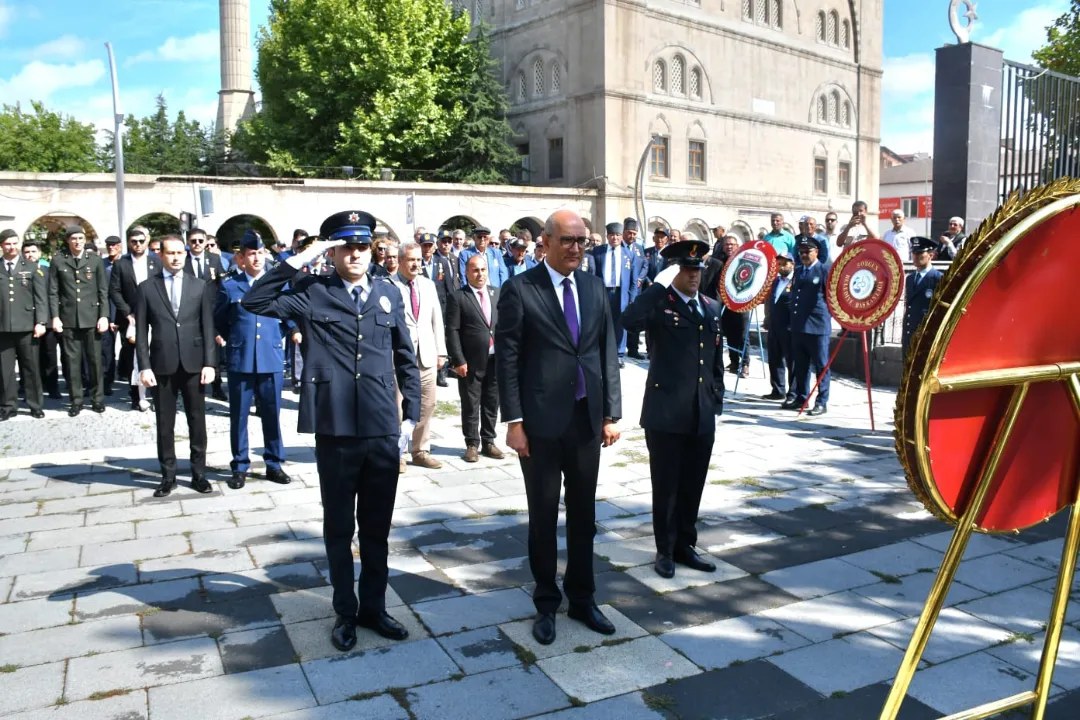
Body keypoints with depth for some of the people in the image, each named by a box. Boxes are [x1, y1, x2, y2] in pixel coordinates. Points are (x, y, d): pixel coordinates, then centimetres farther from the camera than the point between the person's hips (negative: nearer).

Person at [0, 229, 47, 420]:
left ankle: (35, 406, 13)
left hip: (26, 325, -1)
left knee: (31, 367, 5)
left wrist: (40, 322, -7)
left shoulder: (32, 267, 7)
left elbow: (41, 297, 2)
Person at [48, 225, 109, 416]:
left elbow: (103, 291, 4)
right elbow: (53, 291, 4)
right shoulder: (58, 260, 4)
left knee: (94, 359, 4)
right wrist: (55, 317, -4)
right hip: (68, 318, 0)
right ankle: (76, 400, 11)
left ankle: (97, 398, 15)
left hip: (91, 317, 0)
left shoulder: (95, 260, 4)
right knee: (72, 361, 3)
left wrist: (104, 316, -4)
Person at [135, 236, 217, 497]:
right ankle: (168, 475, 16)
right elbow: (141, 331, 2)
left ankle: (199, 473, 16)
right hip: (162, 364, 0)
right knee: (165, 424, 6)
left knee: (197, 421, 6)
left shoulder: (200, 286, 6)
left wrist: (209, 362, -6)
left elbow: (208, 327, 2)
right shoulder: (147, 288, 4)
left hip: (193, 363, 0)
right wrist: (144, 366, -6)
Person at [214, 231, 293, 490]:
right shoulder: (228, 286, 2)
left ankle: (274, 464, 20)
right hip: (239, 360, -1)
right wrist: (226, 342, 7)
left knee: (272, 415, 8)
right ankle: (240, 466, 17)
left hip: (272, 359, 1)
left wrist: (280, 335, 5)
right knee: (238, 416, 6)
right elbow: (218, 322, 13)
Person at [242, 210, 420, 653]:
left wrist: (411, 415, 7)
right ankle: (345, 612, 29)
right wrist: (299, 260, -16)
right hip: (335, 432, -2)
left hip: (384, 432, 2)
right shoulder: (313, 292, -2)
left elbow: (405, 358, 10)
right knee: (339, 528, 12)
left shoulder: (388, 293, 6)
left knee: (377, 528, 14)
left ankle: (373, 607, 31)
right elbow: (255, 302, -15)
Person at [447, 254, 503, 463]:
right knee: (470, 406, 5)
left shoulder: (497, 294, 9)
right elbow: (452, 331, -8)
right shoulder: (457, 297, -4)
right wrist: (459, 361, -13)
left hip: (496, 359, 4)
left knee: (492, 404, 12)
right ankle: (472, 444, 17)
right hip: (471, 362, -4)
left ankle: (488, 441, 24)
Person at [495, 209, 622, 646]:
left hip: (587, 419, 4)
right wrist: (514, 421, -12)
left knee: (584, 515, 14)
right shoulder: (520, 290, -7)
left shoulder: (595, 288, 8)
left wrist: (611, 413, 3)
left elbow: (609, 354, 8)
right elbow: (506, 359, -8)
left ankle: (581, 598, 30)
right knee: (543, 517, 9)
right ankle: (546, 603, 26)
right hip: (541, 422, -4)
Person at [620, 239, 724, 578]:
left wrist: (717, 400, 13)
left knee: (692, 486, 14)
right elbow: (629, 320, -29)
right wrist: (659, 284, -23)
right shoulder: (660, 303, -5)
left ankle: (685, 545, 29)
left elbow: (717, 360, 17)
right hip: (666, 413, -5)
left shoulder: (711, 308, 13)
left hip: (702, 416, 5)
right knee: (666, 486, 6)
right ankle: (665, 550, 20)